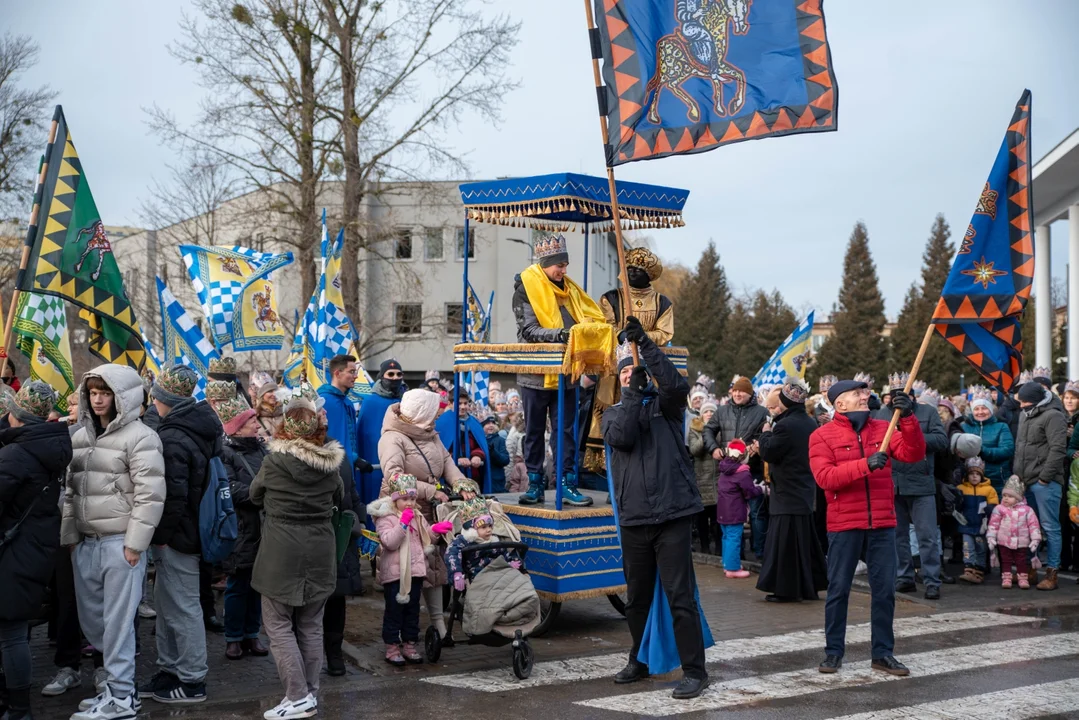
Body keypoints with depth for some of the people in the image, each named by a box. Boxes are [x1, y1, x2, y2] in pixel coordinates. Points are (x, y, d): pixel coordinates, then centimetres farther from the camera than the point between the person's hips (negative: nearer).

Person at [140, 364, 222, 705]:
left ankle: (192, 682, 9)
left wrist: (162, 534, -14)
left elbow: (173, 495, -25)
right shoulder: (203, 427, 9)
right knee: (166, 602, 19)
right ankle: (170, 670, 28)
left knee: (182, 608, 0)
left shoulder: (173, 438, -21)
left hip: (178, 534, -10)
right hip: (194, 527, 10)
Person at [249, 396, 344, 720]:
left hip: (281, 553, -4)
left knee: (279, 625, 5)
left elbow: (254, 495, 7)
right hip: (320, 551, 4)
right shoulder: (331, 462, -3)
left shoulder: (274, 461, -11)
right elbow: (339, 497, 16)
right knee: (311, 626, 13)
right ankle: (310, 693, 19)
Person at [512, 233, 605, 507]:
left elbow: (591, 316, 14)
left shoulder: (569, 289, 11)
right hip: (536, 373, -4)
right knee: (534, 431, 6)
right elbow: (529, 330, -15)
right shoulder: (526, 289, -4)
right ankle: (535, 486, 13)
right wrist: (559, 335, -30)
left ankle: (567, 484, 9)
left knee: (565, 431, 5)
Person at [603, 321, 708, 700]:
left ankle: (694, 670, 3)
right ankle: (639, 661, 30)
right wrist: (633, 391, -10)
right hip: (633, 518, 3)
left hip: (672, 514, -3)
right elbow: (621, 437, -9)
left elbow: (676, 385, -16)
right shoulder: (614, 413, 13)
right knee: (637, 598, 14)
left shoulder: (664, 404, 7)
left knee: (680, 596, -5)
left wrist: (645, 342, -18)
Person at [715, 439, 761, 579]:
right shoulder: (742, 472, -16)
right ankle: (733, 569, -2)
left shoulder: (725, 469, 8)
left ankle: (727, 565, 26)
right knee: (734, 539, -4)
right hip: (734, 512, -8)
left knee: (727, 537, 17)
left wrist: (753, 486, 16)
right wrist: (760, 489, 6)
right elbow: (750, 492, -13)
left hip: (723, 510, 8)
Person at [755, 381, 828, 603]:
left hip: (787, 494, -9)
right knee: (804, 540, 15)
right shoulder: (810, 423, 8)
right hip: (805, 491, 9)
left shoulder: (785, 425, -20)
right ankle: (809, 586, 23)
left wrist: (766, 433, 1)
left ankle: (786, 589, 1)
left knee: (785, 541, -3)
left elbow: (768, 453, -15)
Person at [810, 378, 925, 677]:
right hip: (844, 524, -3)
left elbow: (913, 454, -6)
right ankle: (833, 651, 18)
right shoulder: (822, 436, -3)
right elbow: (824, 476, -16)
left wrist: (907, 418, -20)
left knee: (884, 589, 6)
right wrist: (865, 464, -25)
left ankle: (883, 653, 16)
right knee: (838, 589, 6)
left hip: (882, 523, 3)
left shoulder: (883, 428, 7)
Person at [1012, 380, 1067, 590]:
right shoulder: (1025, 416, 18)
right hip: (1026, 482, 8)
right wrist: (1017, 475, 17)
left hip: (1045, 483, -8)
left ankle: (1051, 574, -1)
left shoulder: (1053, 417, -9)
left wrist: (1045, 477, -18)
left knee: (1050, 527, -3)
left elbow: (1058, 449, -16)